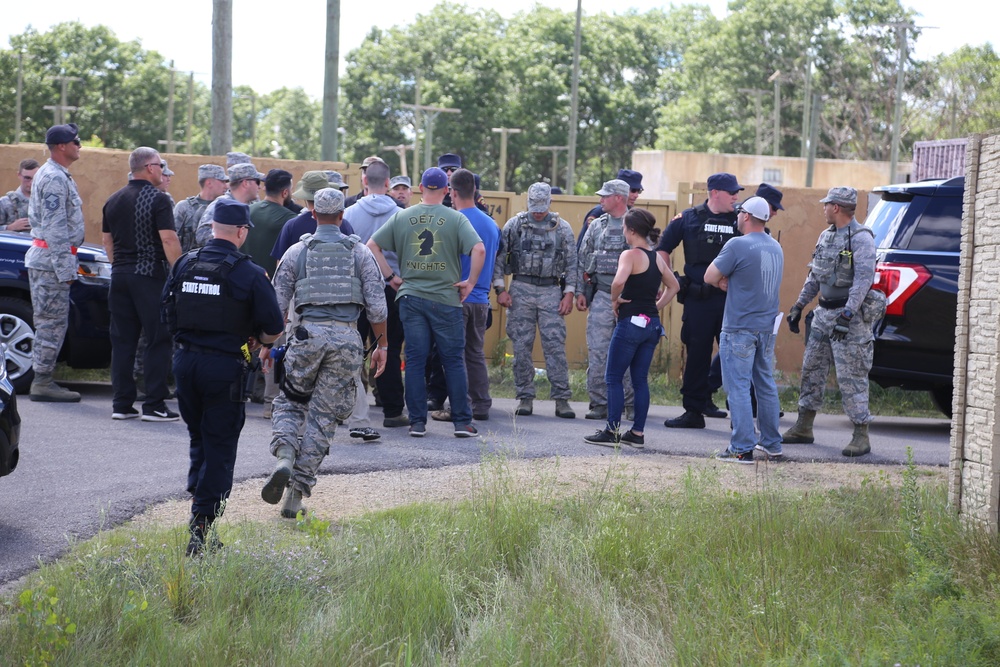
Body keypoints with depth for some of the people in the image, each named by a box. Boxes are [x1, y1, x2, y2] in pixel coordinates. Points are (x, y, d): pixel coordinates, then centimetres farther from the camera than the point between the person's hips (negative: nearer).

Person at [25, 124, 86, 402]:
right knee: (52, 323, -7)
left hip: (44, 257, 11)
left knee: (50, 323, 12)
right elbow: (54, 228, -20)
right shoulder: (54, 178, -15)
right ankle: (42, 383, -4)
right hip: (51, 260, -11)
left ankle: (41, 381, 16)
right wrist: (64, 268, -20)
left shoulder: (57, 175, 18)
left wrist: (66, 264, 24)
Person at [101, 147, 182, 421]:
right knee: (158, 340, -1)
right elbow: (168, 239, -17)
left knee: (122, 340, 9)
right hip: (151, 275, -7)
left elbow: (106, 239, 18)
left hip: (120, 275, 7)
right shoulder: (158, 199, -10)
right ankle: (154, 405, -4)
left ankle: (121, 403, 9)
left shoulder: (114, 200, 12)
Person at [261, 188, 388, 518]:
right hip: (348, 338, 0)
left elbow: (277, 304, 6)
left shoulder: (296, 252, 7)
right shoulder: (360, 252, 8)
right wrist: (381, 345, 13)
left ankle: (284, 457, -12)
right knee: (323, 417, 5)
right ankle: (296, 494, 5)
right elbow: (377, 305, 4)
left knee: (289, 401, 18)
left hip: (308, 334, 0)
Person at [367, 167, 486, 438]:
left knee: (415, 361, 6)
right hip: (446, 299, -2)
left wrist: (391, 277, 7)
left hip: (410, 297, 2)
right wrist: (470, 282, -4)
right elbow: (479, 249, -15)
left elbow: (372, 246, 3)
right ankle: (462, 422, 6)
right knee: (454, 361, 5)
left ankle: (417, 422, 6)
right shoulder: (456, 219, -4)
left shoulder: (401, 217, 4)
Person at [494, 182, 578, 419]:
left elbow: (571, 263, 7)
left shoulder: (562, 228, 5)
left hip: (551, 291, 0)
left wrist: (569, 293, -1)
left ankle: (562, 399, -1)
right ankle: (525, 398, 8)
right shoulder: (515, 225, 4)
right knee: (522, 346, 1)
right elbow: (499, 257, 5)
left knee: (556, 345, -5)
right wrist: (500, 289, -2)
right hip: (521, 289, 0)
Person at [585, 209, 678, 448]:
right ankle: (638, 433, 13)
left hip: (630, 322, -7)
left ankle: (612, 432, 0)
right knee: (640, 379, 11)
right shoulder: (657, 258, 11)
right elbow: (673, 286, 22)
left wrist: (615, 300, -13)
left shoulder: (630, 255, -13)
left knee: (614, 378, 1)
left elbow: (618, 281, -30)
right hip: (652, 324, 7)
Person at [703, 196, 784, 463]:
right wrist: (731, 283, 5)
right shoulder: (776, 247, 9)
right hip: (768, 326, 7)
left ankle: (742, 448, -5)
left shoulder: (738, 245, -15)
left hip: (740, 328, -7)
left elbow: (710, 277, -11)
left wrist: (724, 283, 9)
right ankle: (771, 442, 23)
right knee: (766, 384, 16)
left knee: (738, 386, -3)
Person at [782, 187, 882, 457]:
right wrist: (798, 306, 18)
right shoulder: (827, 235, 14)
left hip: (850, 314, -9)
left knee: (851, 376, -8)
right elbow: (814, 276, 22)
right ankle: (803, 427, 19)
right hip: (824, 313, 9)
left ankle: (861, 437, -4)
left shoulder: (861, 238, -13)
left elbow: (864, 279, -21)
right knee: (812, 369, 11)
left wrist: (847, 315, -28)